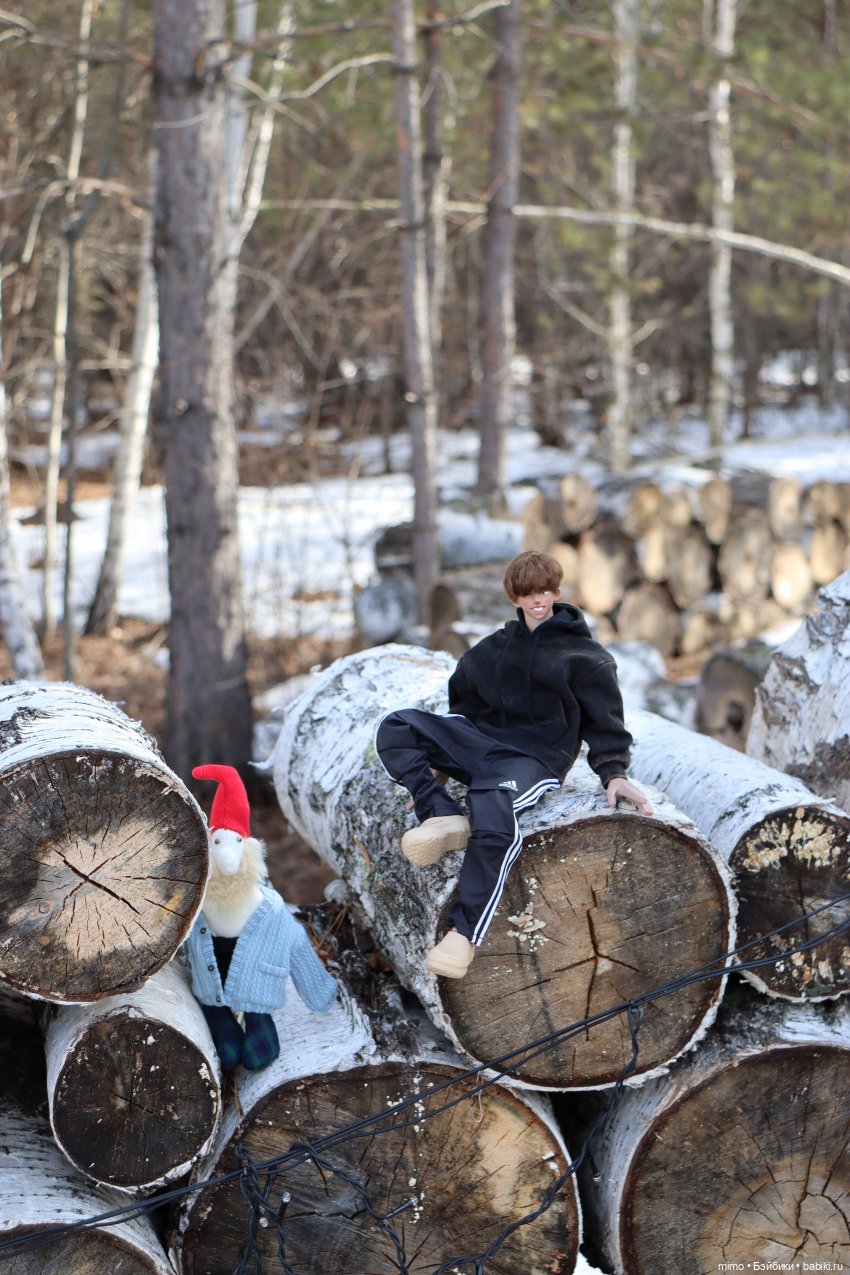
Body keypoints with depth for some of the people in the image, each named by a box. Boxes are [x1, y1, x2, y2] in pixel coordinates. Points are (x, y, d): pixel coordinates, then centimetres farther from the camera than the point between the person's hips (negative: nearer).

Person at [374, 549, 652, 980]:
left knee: (491, 814, -39)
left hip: (535, 758, -6)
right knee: (394, 729, -15)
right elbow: (464, 702, 27)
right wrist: (444, 759, 22)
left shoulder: (584, 655, 7)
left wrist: (614, 773, -12)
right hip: (479, 740, 6)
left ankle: (466, 931, -36)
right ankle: (442, 817, -28)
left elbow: (605, 719, 1)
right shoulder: (493, 648, 22)